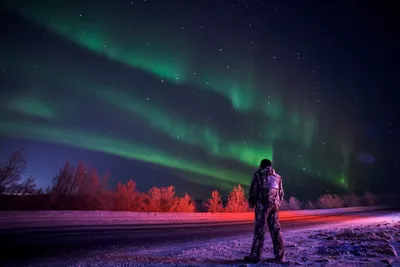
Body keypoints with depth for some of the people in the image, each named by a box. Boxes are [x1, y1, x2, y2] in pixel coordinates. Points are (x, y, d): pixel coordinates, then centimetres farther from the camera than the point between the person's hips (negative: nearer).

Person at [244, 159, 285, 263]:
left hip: (263, 204, -5)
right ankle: (280, 255, 11)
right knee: (275, 229, 10)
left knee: (260, 229, -5)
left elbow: (253, 190, -5)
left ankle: (255, 256, -4)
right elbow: (281, 193, 17)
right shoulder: (277, 176, 18)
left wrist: (251, 202, 7)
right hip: (275, 205, 5)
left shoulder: (258, 174, 1)